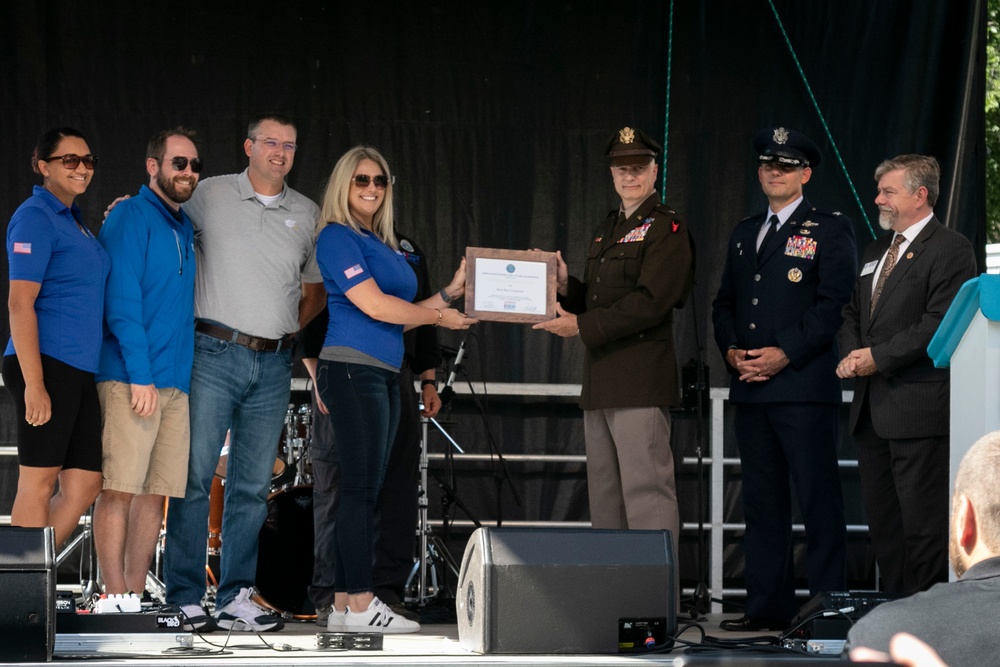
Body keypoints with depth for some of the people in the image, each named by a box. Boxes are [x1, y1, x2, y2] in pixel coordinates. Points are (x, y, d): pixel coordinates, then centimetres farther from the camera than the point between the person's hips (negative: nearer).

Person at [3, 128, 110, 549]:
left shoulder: (72, 219, 19)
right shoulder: (35, 218, -8)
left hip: (79, 371, 9)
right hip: (46, 365, -9)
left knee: (84, 485, 8)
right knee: (39, 482, -6)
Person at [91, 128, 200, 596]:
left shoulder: (185, 230, 19)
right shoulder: (131, 218, -4)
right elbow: (121, 301, -13)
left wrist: (192, 376, 15)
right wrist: (140, 374, -19)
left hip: (177, 381, 8)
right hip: (133, 378, -8)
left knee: (155, 492, 6)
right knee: (120, 487, -8)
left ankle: (136, 594, 10)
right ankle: (116, 597, -8)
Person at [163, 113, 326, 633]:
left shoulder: (307, 214, 13)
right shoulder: (211, 195, 4)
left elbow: (315, 289, 21)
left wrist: (289, 326, 6)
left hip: (273, 364, 4)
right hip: (214, 355, -4)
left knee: (253, 486, 5)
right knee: (195, 476, -7)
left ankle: (236, 599, 9)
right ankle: (184, 599, -4)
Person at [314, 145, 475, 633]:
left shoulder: (384, 245, 21)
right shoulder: (338, 237, -5)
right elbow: (373, 304, -12)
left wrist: (450, 293, 13)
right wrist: (439, 316, -3)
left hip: (383, 374, 9)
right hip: (352, 369, -9)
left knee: (364, 491, 7)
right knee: (360, 487, -10)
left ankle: (343, 606, 8)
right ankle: (361, 605, -10)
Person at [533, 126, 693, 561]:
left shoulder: (666, 228, -7)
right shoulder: (607, 230, 21)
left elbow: (650, 302, -18)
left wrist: (582, 326, -18)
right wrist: (566, 287, 3)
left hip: (641, 381, -9)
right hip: (601, 380, 9)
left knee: (647, 491, -11)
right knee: (604, 496, 12)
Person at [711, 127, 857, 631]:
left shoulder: (829, 230, 1)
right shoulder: (744, 233, 21)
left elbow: (833, 303, -8)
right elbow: (724, 302, 20)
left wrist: (785, 353, -16)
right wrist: (731, 349, 0)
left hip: (804, 385, -6)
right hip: (750, 387, 6)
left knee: (818, 501, -7)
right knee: (761, 501, 8)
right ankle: (767, 607, 12)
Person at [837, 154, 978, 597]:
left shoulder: (950, 250, -8)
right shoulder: (876, 250, 20)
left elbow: (939, 325, -17)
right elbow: (852, 314, 23)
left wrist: (878, 357, -16)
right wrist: (851, 353, 2)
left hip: (919, 408, -9)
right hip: (873, 407, 9)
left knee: (923, 521, -8)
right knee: (881, 519, 11)